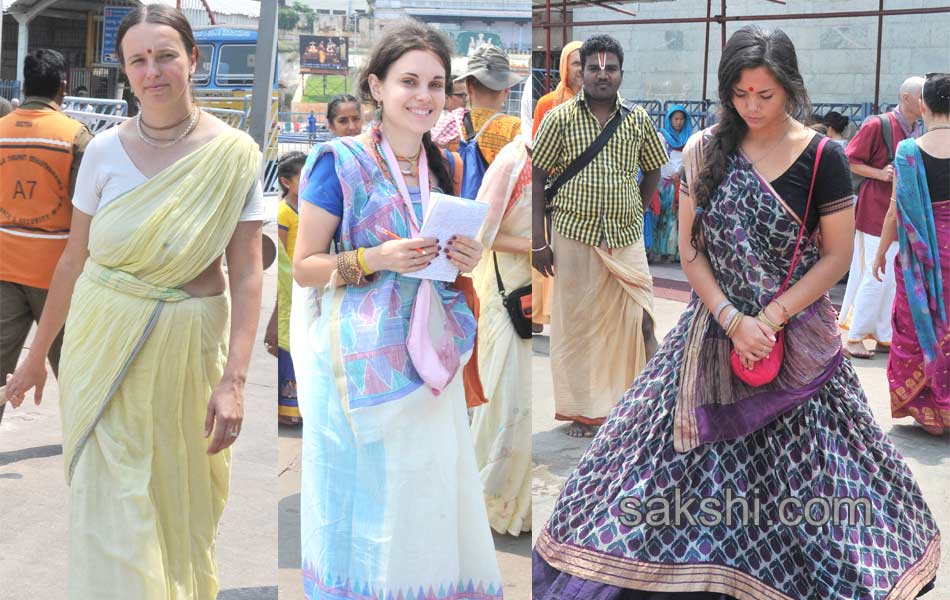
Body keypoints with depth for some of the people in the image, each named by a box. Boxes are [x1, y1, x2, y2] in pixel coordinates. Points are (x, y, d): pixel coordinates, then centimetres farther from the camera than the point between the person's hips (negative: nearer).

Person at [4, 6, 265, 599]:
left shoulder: (235, 155, -8)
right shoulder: (105, 150, -3)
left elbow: (247, 273, -9)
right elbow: (74, 259, 5)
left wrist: (234, 380, -16)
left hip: (189, 348, -1)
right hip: (105, 346, 1)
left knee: (182, 496, 14)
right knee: (111, 509, 3)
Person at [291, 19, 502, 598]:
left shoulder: (439, 168, 9)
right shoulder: (340, 162, -8)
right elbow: (304, 266, -6)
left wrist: (465, 262, -1)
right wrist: (377, 258, -20)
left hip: (430, 353, 5)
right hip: (361, 358, -5)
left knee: (427, 494, 9)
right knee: (362, 495, 2)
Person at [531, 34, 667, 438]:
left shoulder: (638, 119, 5)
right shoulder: (560, 118, -2)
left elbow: (653, 170, 18)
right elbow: (538, 177, -1)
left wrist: (635, 212, 10)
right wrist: (538, 240, -6)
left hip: (627, 239, 2)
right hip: (574, 237, -1)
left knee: (639, 321, -2)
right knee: (576, 322, 6)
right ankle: (582, 411, 19)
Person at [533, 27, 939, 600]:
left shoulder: (822, 157, -7)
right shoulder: (706, 150, -1)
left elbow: (837, 256, -4)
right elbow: (690, 250, 0)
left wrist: (770, 318, -13)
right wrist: (732, 321, -12)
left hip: (797, 334, -2)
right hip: (713, 331, 2)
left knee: (799, 468, 4)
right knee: (689, 465, 5)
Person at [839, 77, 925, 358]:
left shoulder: (914, 131, 11)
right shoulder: (878, 125, -12)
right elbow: (849, 161, -12)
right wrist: (880, 173, -22)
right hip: (876, 211, -8)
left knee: (896, 278, 11)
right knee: (877, 276, -8)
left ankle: (884, 337, 20)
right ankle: (854, 338, 3)